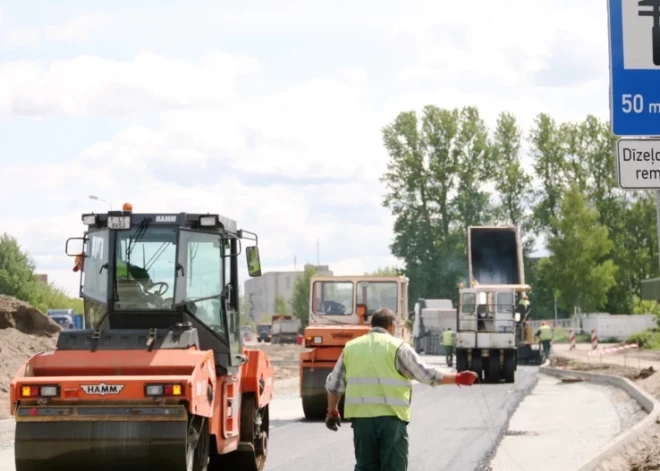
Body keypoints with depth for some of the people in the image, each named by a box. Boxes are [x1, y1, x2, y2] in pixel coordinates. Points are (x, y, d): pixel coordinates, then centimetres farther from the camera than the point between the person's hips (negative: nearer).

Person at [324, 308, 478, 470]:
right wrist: (457, 378, 6)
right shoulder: (397, 347, -2)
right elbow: (426, 374, -3)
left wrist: (332, 411, 31)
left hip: (361, 416, 4)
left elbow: (334, 384, 18)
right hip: (390, 416, -4)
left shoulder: (351, 348, 12)